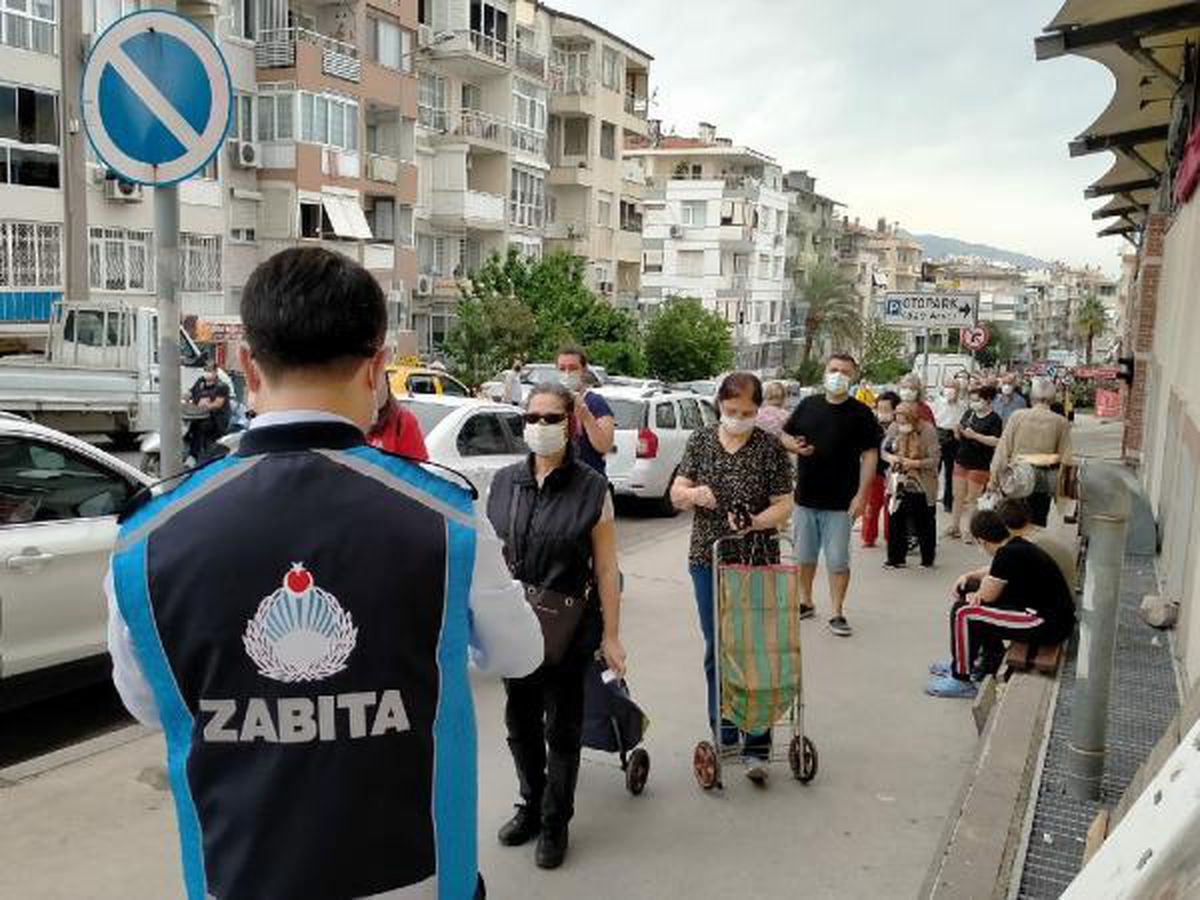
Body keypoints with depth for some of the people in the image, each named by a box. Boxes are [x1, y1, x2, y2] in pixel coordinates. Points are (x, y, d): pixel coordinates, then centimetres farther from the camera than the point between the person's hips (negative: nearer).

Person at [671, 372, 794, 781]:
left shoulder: (771, 448, -4)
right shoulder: (700, 440, 4)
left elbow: (784, 506, -5)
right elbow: (676, 493, 5)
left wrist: (752, 522, -24)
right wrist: (693, 494, -17)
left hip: (755, 563, -3)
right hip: (707, 560, 3)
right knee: (715, 650, 12)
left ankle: (756, 747, 6)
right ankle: (724, 734, 27)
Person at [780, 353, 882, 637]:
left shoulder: (860, 413, -5)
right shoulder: (808, 405, 5)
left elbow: (870, 455, -7)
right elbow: (785, 434, 13)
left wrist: (861, 495, -15)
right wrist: (794, 445, -11)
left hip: (840, 502, -4)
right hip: (805, 497, 4)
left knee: (837, 560, 1)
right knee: (804, 556, 16)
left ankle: (837, 613, 13)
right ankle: (805, 602, 33)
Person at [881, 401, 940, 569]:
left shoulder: (928, 431, -13)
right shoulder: (894, 428, -2)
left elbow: (934, 460, -13)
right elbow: (883, 449, 7)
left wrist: (914, 463, -27)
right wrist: (890, 457, -14)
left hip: (921, 486, -3)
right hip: (899, 482, 3)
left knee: (924, 524, 8)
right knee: (896, 521, 2)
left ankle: (927, 559, 24)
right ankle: (896, 558, 13)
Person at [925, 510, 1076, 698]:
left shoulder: (1009, 553, -21)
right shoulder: (1017, 545, 7)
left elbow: (986, 596, -14)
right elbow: (995, 572, 29)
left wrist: (971, 597, 6)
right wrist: (969, 576, 16)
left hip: (1049, 625, -10)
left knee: (963, 612, -12)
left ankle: (961, 681, 0)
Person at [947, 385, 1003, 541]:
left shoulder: (994, 419, -10)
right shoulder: (968, 413, 7)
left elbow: (996, 441, -20)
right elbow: (959, 437, 13)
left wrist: (975, 435, -25)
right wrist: (957, 430, -10)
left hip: (980, 464, -5)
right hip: (962, 459, 5)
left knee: (972, 499, 2)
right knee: (958, 496, 10)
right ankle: (955, 527, 21)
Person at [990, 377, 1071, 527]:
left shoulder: (1018, 416, -4)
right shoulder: (1061, 422, -3)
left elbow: (1004, 447, -3)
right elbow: (1064, 456, -1)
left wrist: (995, 475, 3)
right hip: (1045, 478, 0)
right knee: (1038, 521, 7)